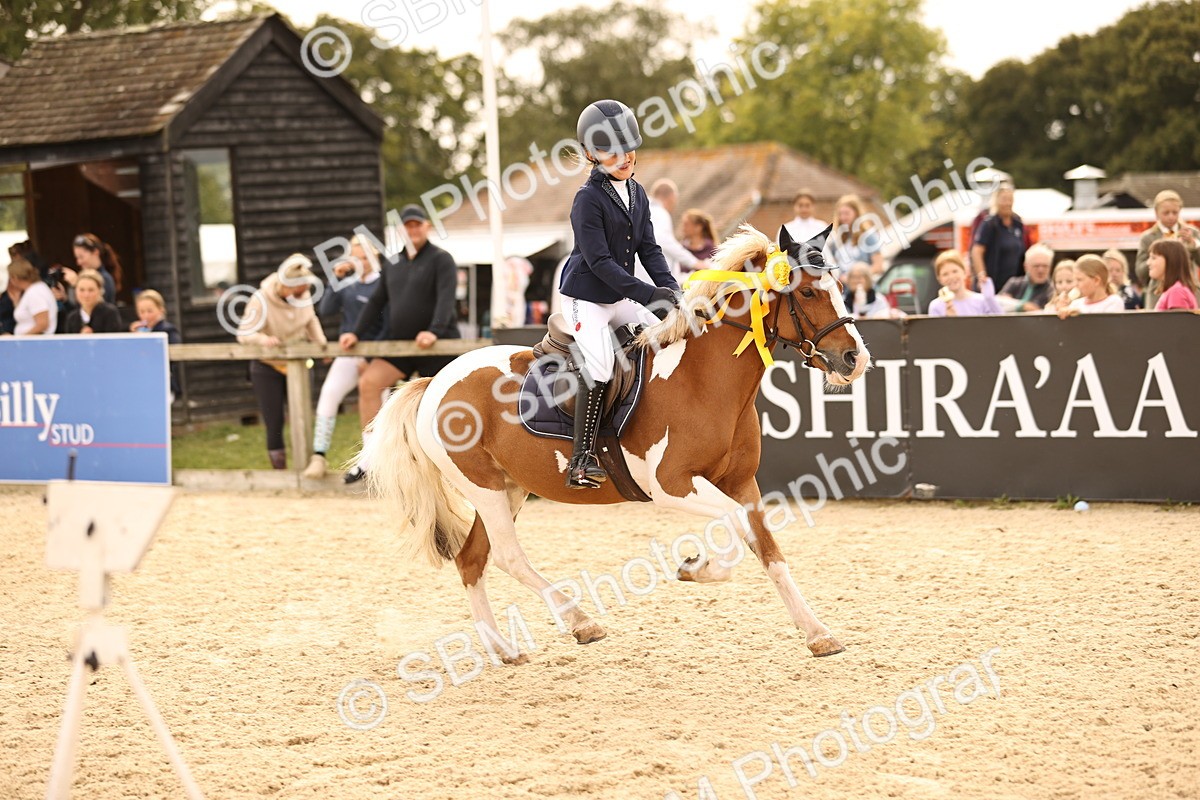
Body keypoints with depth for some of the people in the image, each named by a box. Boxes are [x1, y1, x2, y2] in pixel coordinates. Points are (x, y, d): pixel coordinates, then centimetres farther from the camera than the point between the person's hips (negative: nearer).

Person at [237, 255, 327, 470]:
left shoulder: (303, 294, -12)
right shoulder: (261, 300, -25)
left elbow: (311, 321, 7)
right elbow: (244, 334, -21)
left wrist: (321, 344, -5)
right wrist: (262, 339, -40)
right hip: (268, 369, -4)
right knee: (274, 426, -2)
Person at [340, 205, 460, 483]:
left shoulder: (441, 259, -4)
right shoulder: (394, 264, 15)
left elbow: (446, 298, -18)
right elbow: (377, 301, 18)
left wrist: (434, 331, -32)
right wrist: (357, 333, 8)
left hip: (437, 346, -5)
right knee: (368, 382, -15)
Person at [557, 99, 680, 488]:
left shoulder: (637, 194, 8)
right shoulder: (589, 198, -15)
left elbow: (649, 249, 8)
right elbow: (600, 261, -21)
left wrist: (671, 290, -8)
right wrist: (647, 294, -26)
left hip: (622, 298, 8)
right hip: (587, 297, -8)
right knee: (600, 363, -23)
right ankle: (583, 458, -22)